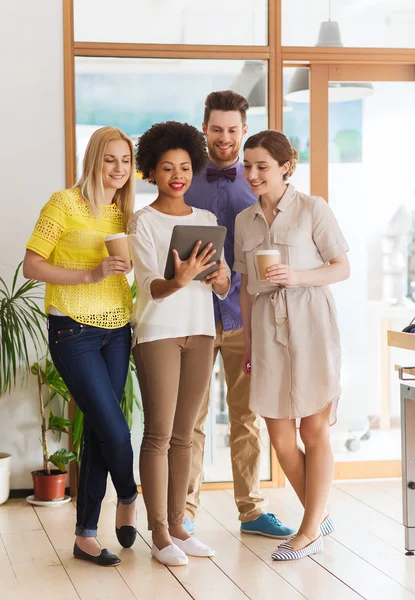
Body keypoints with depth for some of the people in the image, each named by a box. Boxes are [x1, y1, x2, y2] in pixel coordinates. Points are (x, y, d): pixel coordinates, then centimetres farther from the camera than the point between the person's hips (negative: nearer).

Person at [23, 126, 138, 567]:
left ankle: (86, 536, 14)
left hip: (116, 330, 6)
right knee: (114, 430, -8)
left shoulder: (125, 213, 12)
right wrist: (91, 273, -19)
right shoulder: (64, 204, -6)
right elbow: (32, 266, -9)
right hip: (73, 331, -6)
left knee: (99, 432, 6)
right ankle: (128, 499, 22)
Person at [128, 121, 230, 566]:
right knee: (159, 433, -5)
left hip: (200, 330, 5)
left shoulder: (206, 220, 13)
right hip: (158, 330, -5)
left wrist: (220, 278, -13)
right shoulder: (143, 221, -2)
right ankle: (159, 534, -1)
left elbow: (223, 289, 11)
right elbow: (150, 286, -13)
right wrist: (178, 282, -34)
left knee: (183, 434, 7)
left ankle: (176, 525, 13)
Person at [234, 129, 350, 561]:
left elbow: (342, 268, -2)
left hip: (310, 323, -5)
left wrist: (297, 276, -17)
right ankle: (319, 516, 25)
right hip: (267, 327, 5)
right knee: (280, 436, 5)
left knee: (314, 430, 2)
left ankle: (310, 531, 12)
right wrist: (248, 343, 14)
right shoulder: (244, 221, 12)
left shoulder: (312, 209, -3)